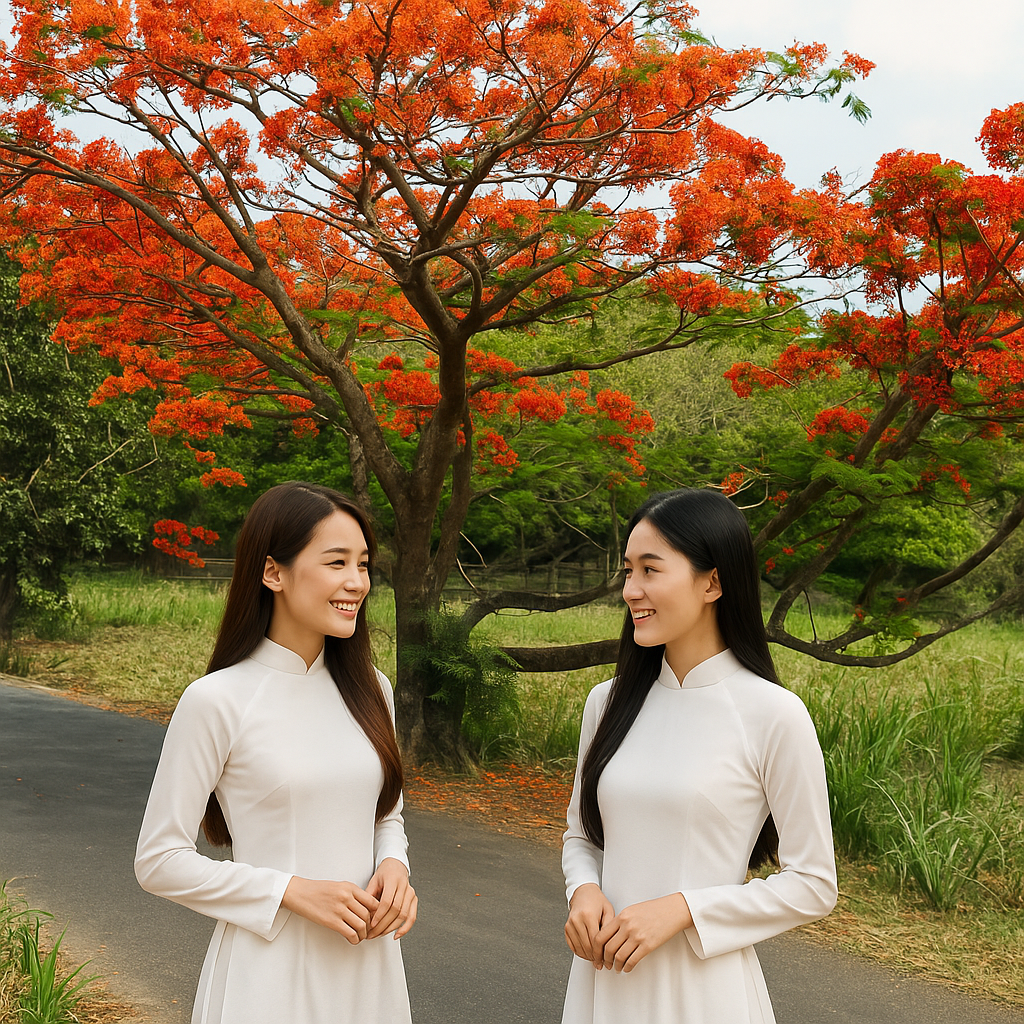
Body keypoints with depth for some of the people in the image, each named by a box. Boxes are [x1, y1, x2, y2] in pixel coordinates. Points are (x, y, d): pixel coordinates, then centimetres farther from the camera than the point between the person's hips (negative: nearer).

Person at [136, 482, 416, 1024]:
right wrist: (293, 891, -17)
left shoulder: (369, 690, 3)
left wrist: (393, 865, -6)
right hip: (268, 977, -5)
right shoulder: (215, 701, -13)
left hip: (369, 967, 5)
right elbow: (159, 860, -10)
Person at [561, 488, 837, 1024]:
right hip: (603, 980, 4)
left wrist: (681, 908, -17)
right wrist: (583, 892, -7)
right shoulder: (607, 702, 2)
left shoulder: (774, 715, -12)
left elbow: (812, 885, -8)